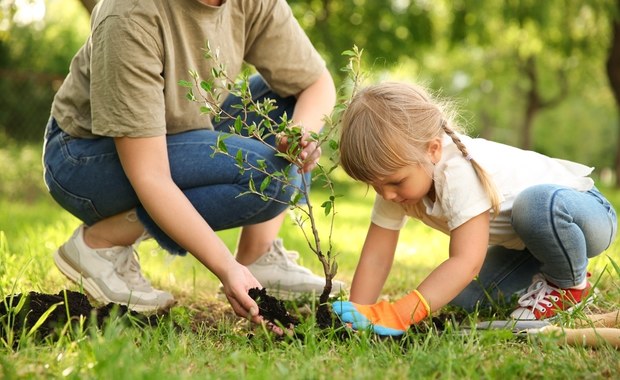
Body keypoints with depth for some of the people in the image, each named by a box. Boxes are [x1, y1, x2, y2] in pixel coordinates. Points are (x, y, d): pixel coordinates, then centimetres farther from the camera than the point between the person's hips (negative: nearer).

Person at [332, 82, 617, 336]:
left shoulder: (460, 172, -38)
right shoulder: (398, 171, -15)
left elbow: (466, 262, -46)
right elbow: (376, 257, -14)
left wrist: (400, 313, -52)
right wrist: (358, 315, -27)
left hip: (585, 211, -7)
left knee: (537, 204, -41)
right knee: (464, 300, -11)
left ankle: (572, 283, -11)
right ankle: (544, 277, 15)